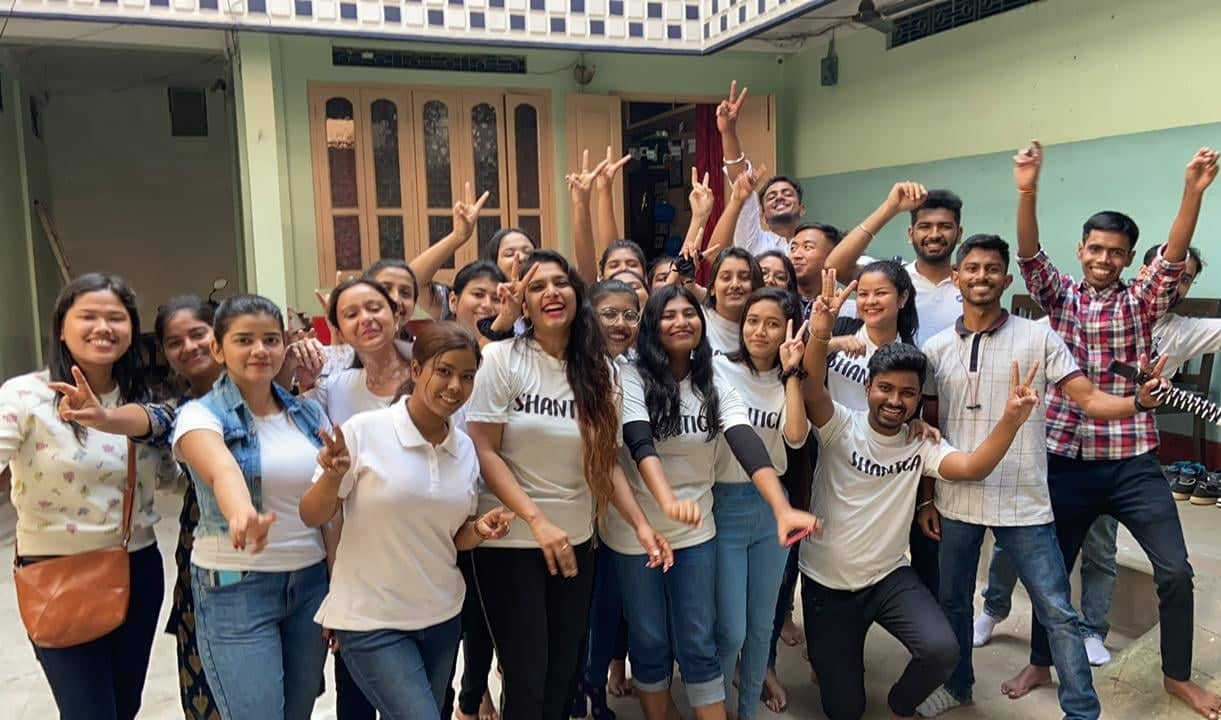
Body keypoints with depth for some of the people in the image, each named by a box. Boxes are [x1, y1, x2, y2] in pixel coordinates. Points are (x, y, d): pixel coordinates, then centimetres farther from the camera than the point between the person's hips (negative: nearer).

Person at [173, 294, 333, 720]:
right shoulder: (201, 415, -10)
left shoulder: (308, 413, 4)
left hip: (310, 583, 5)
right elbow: (222, 470, -33)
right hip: (234, 591, -4)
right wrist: (242, 515, -55)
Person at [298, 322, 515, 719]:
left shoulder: (465, 448, 1)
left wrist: (481, 529, -11)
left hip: (442, 615, 5)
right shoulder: (363, 431, -15)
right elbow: (311, 518, -9)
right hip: (372, 620, -5)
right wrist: (332, 476, -29)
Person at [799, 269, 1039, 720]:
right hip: (827, 582, -2)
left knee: (942, 650, -25)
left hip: (890, 577, 2)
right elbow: (813, 390, -31)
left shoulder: (921, 445, -3)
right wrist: (820, 334, -49)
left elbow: (972, 468, -20)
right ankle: (827, 654, 41)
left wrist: (1011, 419, -36)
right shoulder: (841, 427, -12)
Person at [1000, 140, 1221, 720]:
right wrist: (1028, 191, -30)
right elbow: (1029, 255, -14)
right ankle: (1040, 663, 31)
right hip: (1065, 461, 0)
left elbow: (1174, 257, -15)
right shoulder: (1059, 297, 2)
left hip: (1132, 464, 0)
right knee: (1051, 567, 12)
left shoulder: (1140, 302, 2)